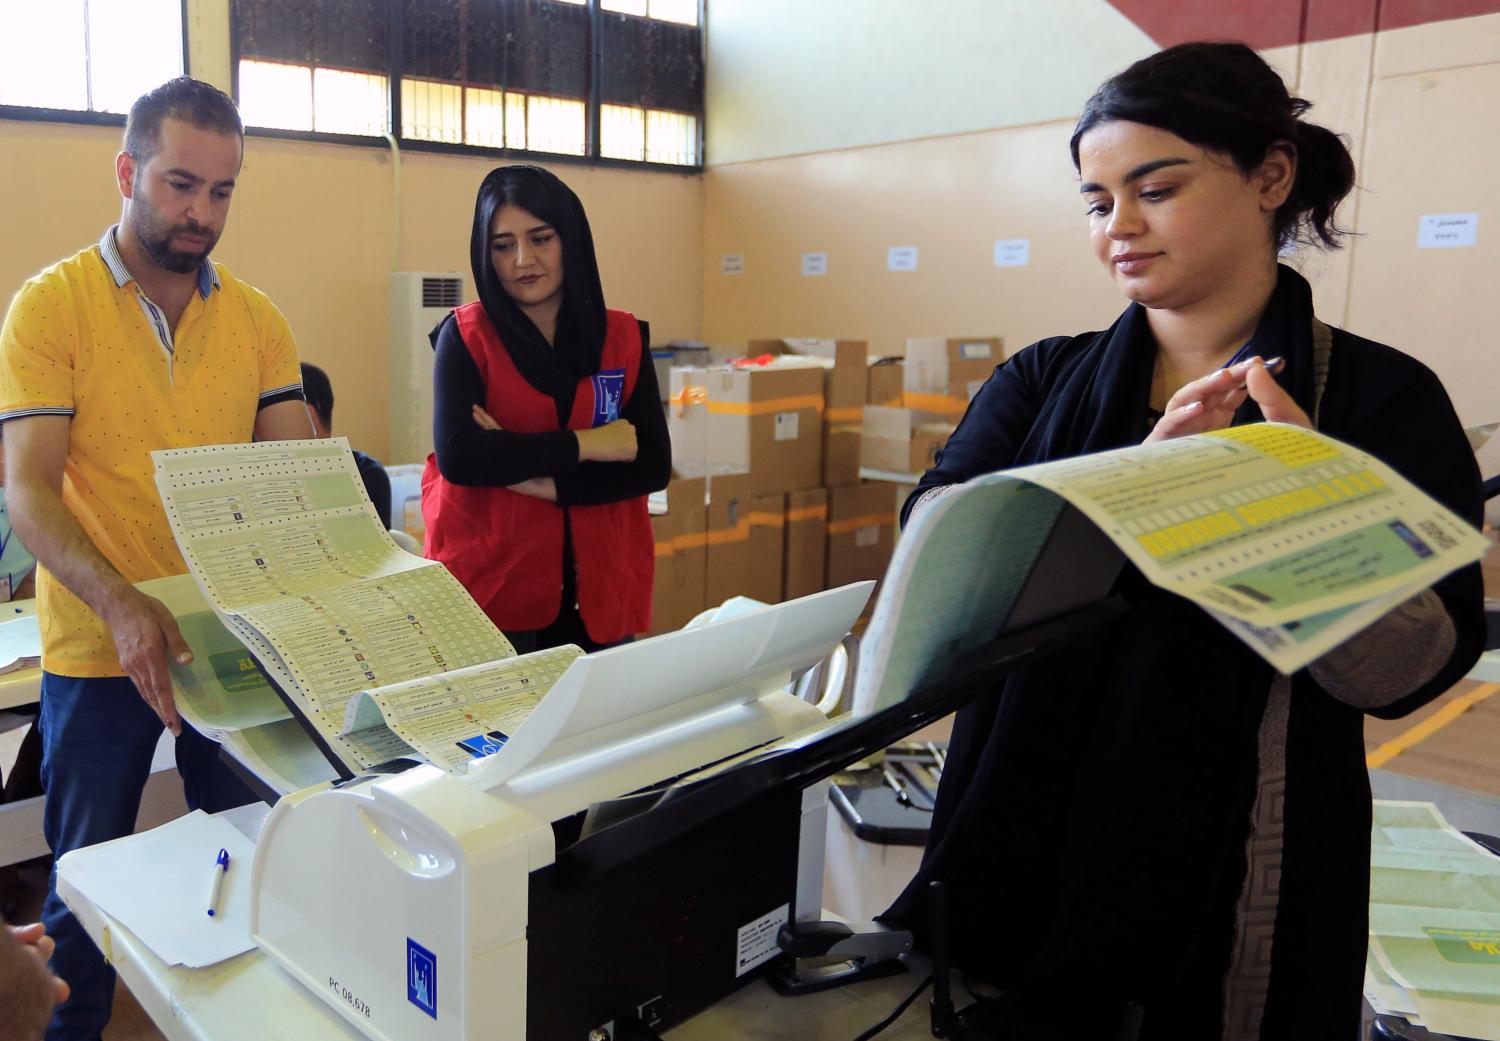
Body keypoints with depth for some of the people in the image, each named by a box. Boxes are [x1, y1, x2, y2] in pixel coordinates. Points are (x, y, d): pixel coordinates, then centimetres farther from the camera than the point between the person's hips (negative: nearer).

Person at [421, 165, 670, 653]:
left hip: (598, 590, 2)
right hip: (490, 588, -2)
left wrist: (545, 481, -15)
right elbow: (456, 456, -16)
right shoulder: (467, 335, -1)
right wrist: (586, 444, -13)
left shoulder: (624, 338, 5)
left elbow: (654, 464, -3)